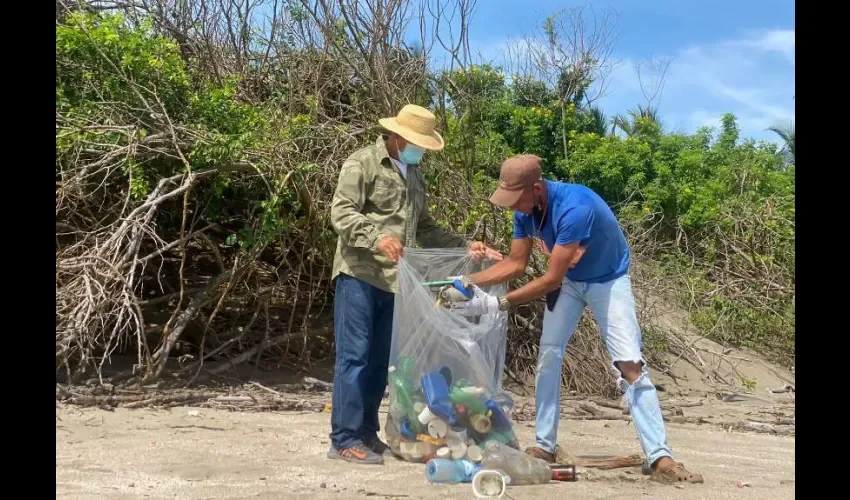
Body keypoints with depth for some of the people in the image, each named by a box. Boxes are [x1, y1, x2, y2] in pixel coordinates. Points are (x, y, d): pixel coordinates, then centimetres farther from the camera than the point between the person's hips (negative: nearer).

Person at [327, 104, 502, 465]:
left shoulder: (414, 175, 20)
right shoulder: (363, 162, -3)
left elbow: (425, 229, 23)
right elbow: (341, 212, -14)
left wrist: (464, 246, 12)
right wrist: (377, 238, -29)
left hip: (393, 280, 7)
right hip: (359, 275, -7)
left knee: (380, 360, 10)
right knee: (354, 357, -6)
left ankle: (367, 434, 20)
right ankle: (345, 440, 0)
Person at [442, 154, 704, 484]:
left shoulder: (573, 208, -38)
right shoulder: (525, 211, -15)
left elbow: (551, 278, -35)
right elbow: (516, 263, -5)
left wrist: (497, 303, -34)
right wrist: (469, 281, -17)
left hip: (608, 280, -6)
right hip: (569, 280, 6)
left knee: (630, 364, -12)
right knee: (549, 354, -2)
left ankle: (660, 458, -10)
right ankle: (544, 447, 6)